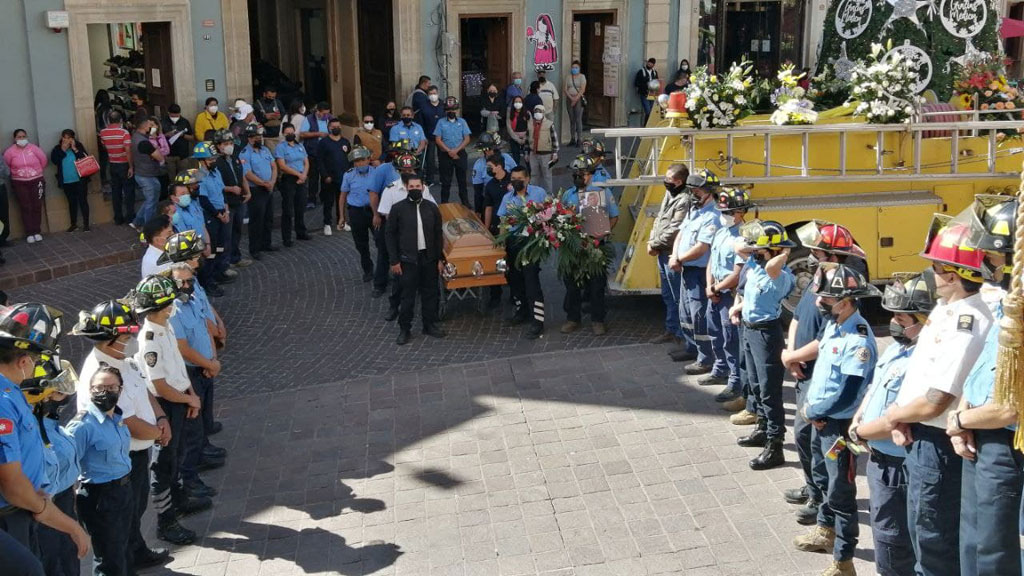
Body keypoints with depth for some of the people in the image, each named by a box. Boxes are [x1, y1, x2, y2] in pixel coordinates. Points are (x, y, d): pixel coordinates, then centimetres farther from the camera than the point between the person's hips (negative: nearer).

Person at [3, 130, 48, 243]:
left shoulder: (33, 148, -8)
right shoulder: (10, 151, -8)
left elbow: (43, 159, 3)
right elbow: (4, 164, 2)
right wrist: (14, 173, 9)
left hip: (36, 181, 1)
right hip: (19, 183, -1)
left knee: (37, 207, 4)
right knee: (25, 208, 0)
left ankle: (37, 232, 13)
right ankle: (29, 233, 3)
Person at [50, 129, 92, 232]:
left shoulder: (78, 146, 1)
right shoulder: (58, 149, 4)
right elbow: (54, 161, -10)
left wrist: (75, 149, -15)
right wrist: (63, 150, -14)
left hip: (80, 180, -2)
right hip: (66, 182, 2)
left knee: (83, 201, -1)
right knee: (72, 202, 11)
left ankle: (86, 223, 4)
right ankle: (73, 224, 20)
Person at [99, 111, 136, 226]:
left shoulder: (103, 132, -1)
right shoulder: (124, 132, -16)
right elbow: (128, 151, -22)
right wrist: (131, 167, -16)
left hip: (113, 165, 5)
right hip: (124, 165, -4)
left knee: (115, 192, 10)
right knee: (128, 191, 4)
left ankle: (118, 218, 13)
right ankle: (130, 217, 5)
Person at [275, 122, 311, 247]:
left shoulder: (300, 146, 13)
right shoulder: (280, 148, -5)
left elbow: (306, 163, 11)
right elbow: (282, 166, -13)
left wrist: (304, 175, -7)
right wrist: (298, 174, -13)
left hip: (301, 180, 5)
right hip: (288, 180, -5)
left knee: (301, 208, 12)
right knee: (288, 210, -3)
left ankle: (301, 232, 25)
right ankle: (286, 238, 2)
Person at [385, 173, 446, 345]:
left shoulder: (431, 208, 3)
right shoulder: (398, 208, -5)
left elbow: (438, 234, 8)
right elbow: (391, 236, -2)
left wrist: (440, 258, 5)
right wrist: (394, 261, -6)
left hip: (429, 258, 3)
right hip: (408, 259, -3)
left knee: (430, 293, 11)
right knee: (408, 296, 2)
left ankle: (430, 325, 25)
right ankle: (405, 330, 12)